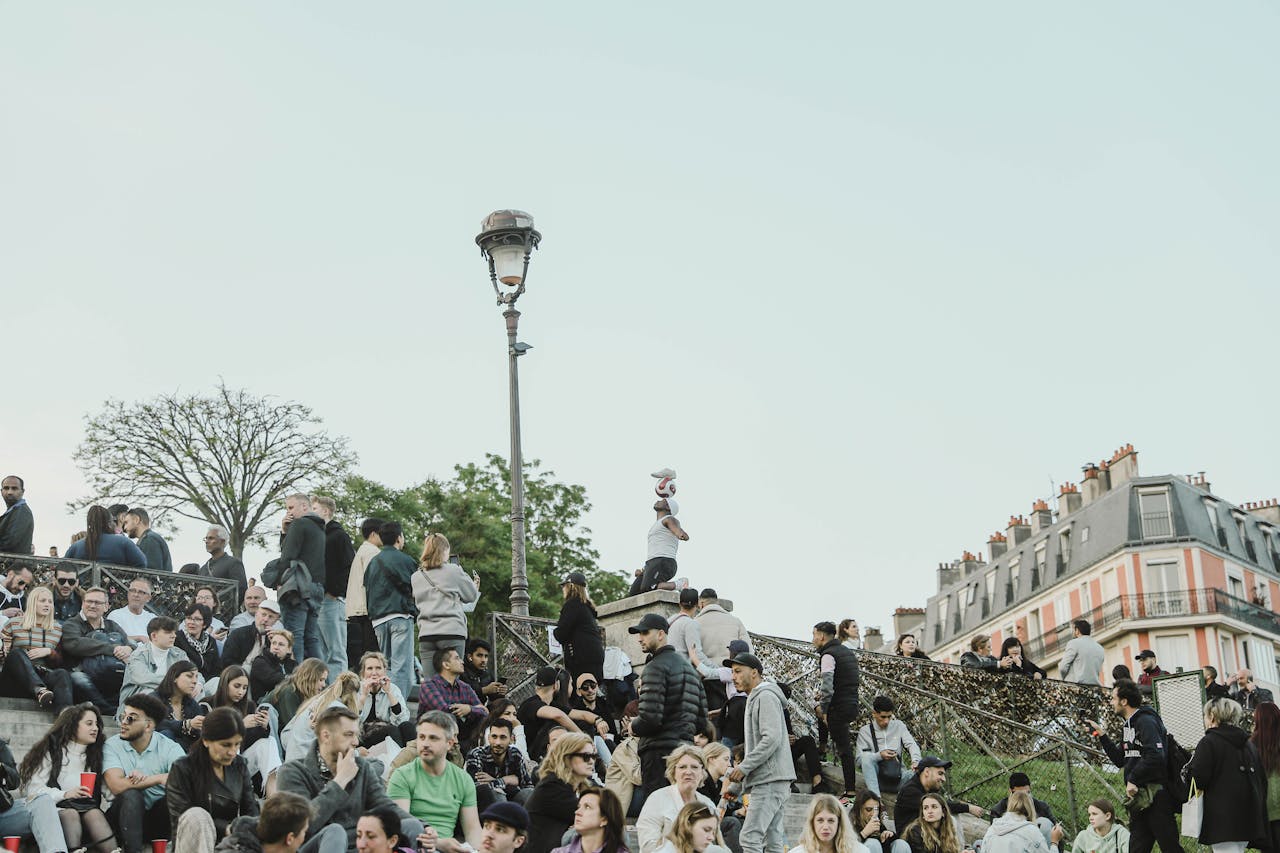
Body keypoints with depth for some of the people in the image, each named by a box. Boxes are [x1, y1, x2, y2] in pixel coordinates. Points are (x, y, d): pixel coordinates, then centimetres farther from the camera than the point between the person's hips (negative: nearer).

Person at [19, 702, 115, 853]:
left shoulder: (94, 755, 21)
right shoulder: (52, 751, 9)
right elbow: (33, 788, -1)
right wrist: (65, 794, -15)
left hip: (87, 808, 2)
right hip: (56, 809, -2)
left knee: (94, 814, -32)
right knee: (71, 814, -35)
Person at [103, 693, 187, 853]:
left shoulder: (170, 748, -4)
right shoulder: (112, 745, -3)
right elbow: (116, 786, -19)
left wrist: (144, 779, -21)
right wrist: (159, 778, -18)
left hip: (158, 817, 0)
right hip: (124, 815, 0)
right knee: (131, 795, -31)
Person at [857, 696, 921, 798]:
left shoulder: (899, 726, 13)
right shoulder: (865, 731, 5)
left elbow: (911, 744, 0)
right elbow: (860, 758, -3)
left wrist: (916, 761, -22)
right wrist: (879, 755, -20)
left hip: (897, 774, 2)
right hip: (875, 775, -2)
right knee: (867, 757, -33)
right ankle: (875, 797, -40)